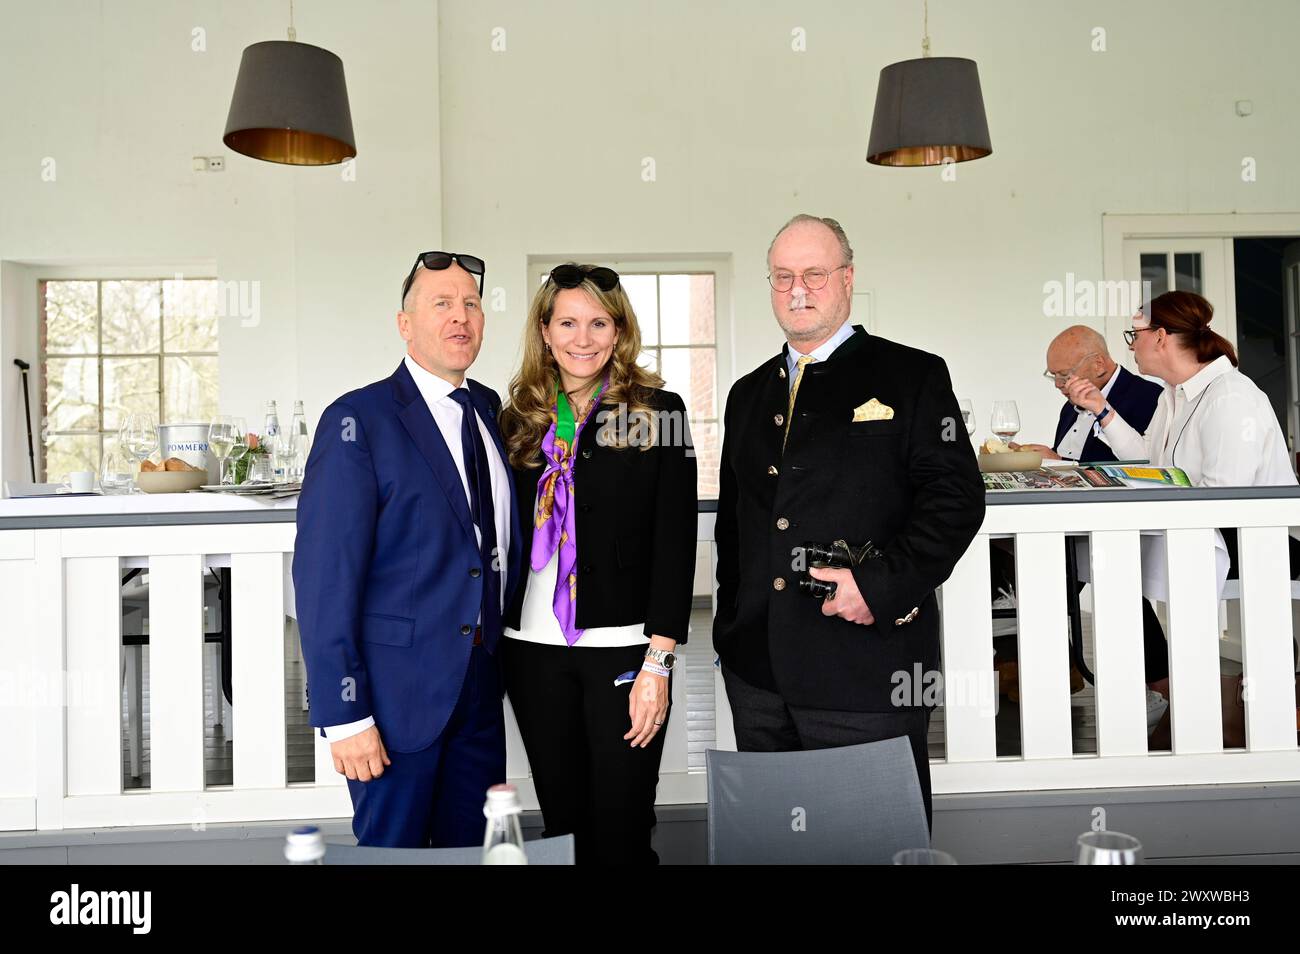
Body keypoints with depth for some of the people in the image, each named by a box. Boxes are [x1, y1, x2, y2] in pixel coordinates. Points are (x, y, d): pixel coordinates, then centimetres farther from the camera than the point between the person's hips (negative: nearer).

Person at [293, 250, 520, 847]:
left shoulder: (489, 411, 10)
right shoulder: (359, 420, -11)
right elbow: (324, 575, -14)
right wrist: (343, 715, -17)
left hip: (480, 686, 6)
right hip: (397, 685, -6)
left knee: (473, 848, 15)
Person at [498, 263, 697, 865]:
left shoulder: (658, 411, -3)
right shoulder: (519, 420, 9)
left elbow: (675, 542, -6)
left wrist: (658, 660, -12)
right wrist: (491, 643, 8)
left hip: (623, 647, -3)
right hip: (534, 648, 4)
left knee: (622, 832, 2)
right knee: (563, 825, 14)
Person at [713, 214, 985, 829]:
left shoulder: (911, 376, 0)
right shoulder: (749, 394, 16)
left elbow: (957, 497, -8)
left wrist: (881, 583, -18)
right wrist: (731, 632, 13)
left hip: (868, 669, -5)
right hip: (757, 674, 6)